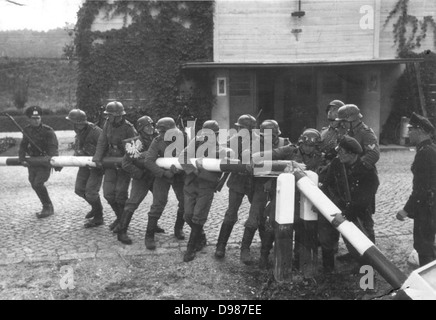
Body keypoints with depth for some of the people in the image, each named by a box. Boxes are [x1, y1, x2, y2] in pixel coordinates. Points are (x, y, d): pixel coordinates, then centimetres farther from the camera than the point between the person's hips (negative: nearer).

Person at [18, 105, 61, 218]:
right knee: (34, 184, 11)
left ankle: (47, 208, -1)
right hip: (32, 162, 7)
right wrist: (22, 159, -7)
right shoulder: (27, 130, 3)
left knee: (38, 184, -19)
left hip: (45, 162, -7)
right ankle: (48, 208, 28)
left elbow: (53, 148, -21)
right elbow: (23, 146, 7)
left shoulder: (48, 131, -15)